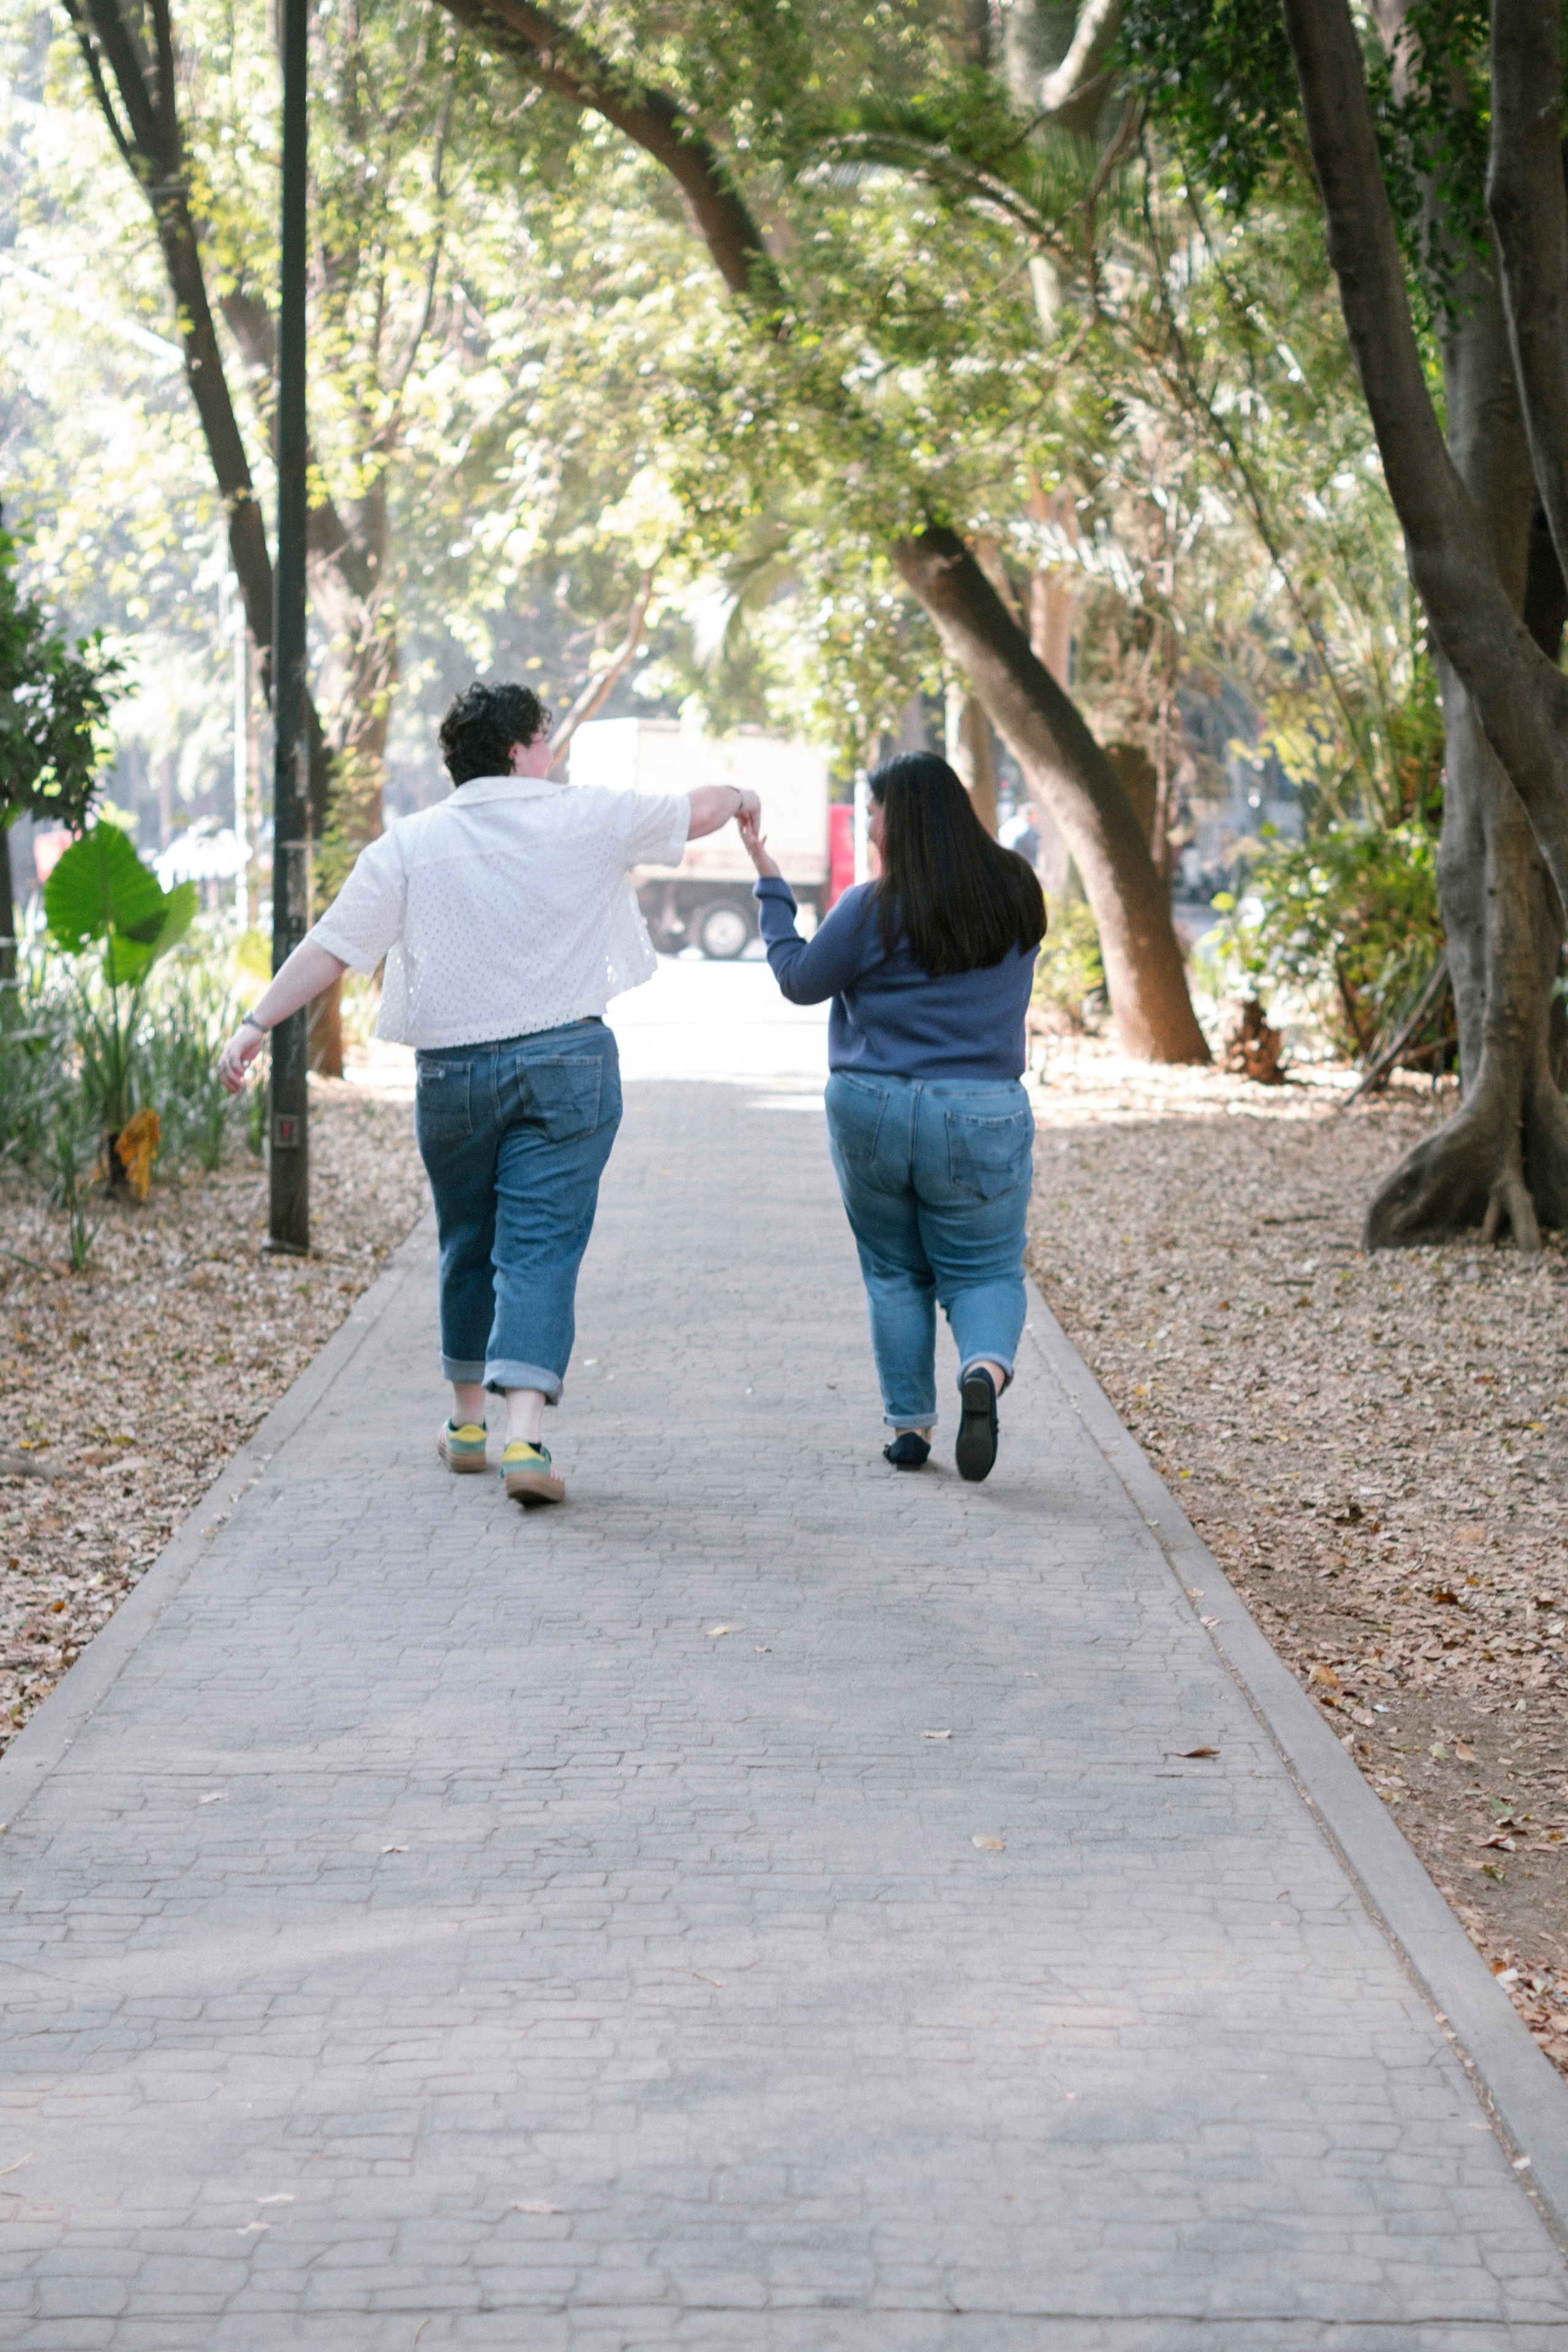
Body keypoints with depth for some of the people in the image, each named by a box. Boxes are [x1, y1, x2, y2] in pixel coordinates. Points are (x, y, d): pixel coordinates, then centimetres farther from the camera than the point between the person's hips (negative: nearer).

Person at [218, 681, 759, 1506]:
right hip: (567, 1061, -2)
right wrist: (741, 798, 33)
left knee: (469, 1248, 19)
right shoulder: (586, 821, -1)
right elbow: (698, 811, 11)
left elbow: (333, 945, -5)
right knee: (540, 1251, -4)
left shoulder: (408, 845, 0)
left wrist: (257, 1023, -1)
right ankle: (523, 1434, -18)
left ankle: (467, 1422, 30)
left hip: (453, 1070, 2)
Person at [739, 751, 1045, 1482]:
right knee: (983, 1270, 9)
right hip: (982, 1118, 1)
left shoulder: (871, 910, -11)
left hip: (870, 1112, -1)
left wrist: (770, 886, 10)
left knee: (894, 1273, 14)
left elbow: (800, 979, 1)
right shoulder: (1016, 894, 1)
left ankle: (909, 1425, 11)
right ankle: (985, 1367, -22)